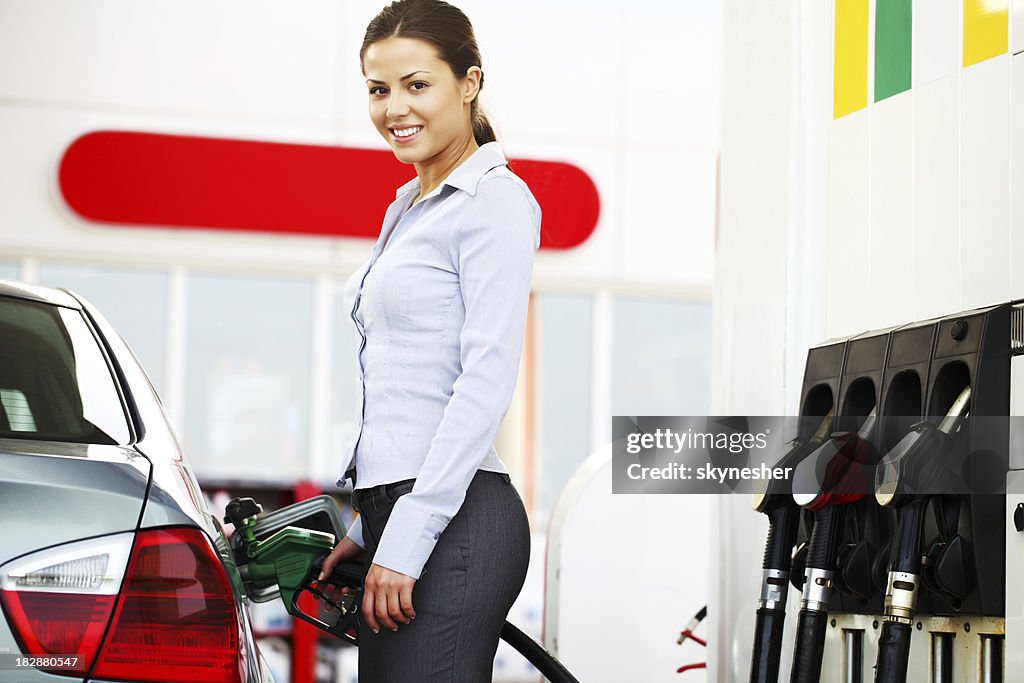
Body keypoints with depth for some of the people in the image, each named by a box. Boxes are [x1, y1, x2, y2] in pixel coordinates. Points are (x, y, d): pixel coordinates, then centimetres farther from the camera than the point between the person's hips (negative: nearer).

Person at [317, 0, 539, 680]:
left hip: (454, 521, -9)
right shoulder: (411, 206, 20)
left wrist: (405, 541, -19)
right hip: (398, 509, 9)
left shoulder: (494, 202, -8)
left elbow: (486, 383, -16)